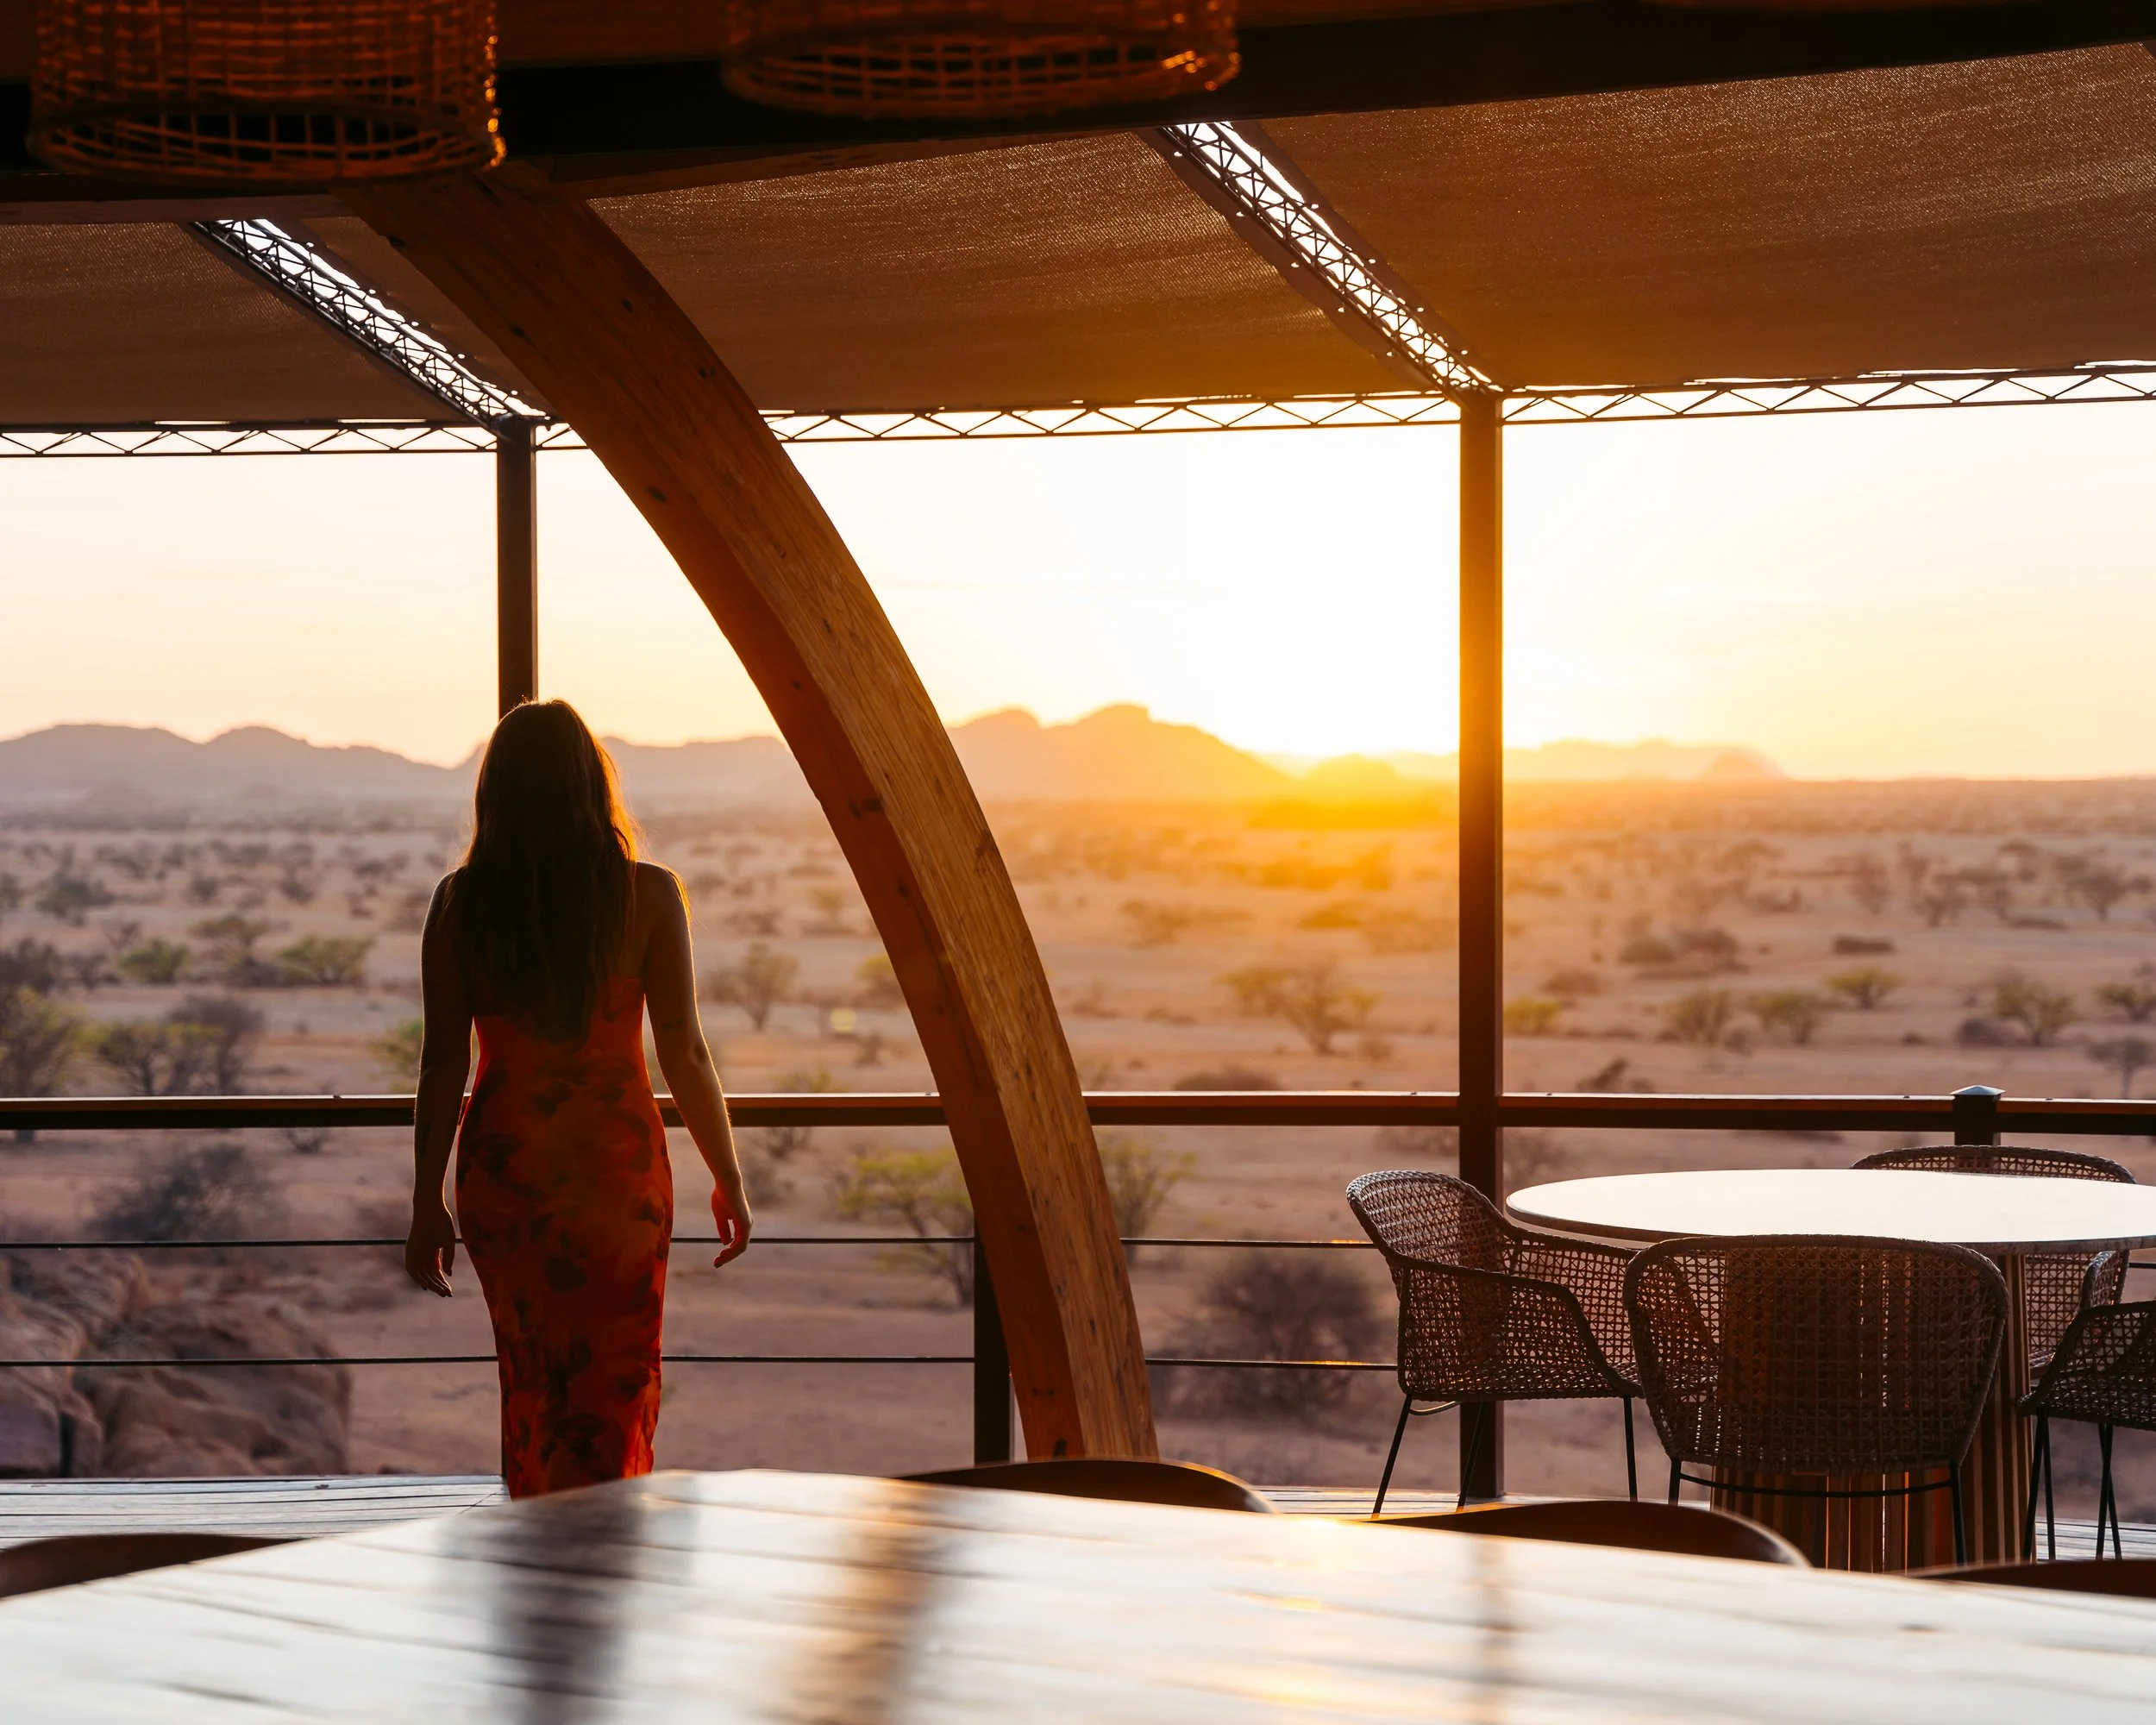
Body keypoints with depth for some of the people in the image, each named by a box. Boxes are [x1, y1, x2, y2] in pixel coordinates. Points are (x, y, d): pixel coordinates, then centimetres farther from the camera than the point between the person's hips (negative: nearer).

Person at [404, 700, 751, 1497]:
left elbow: (443, 1062, -2)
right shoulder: (648, 894, -9)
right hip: (616, 1163, -2)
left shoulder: (460, 901, -4)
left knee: (532, 1383, 19)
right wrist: (727, 1180, 4)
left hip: (500, 1164, 2)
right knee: (612, 1392, 6)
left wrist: (427, 1206, 6)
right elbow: (684, 1054, -8)